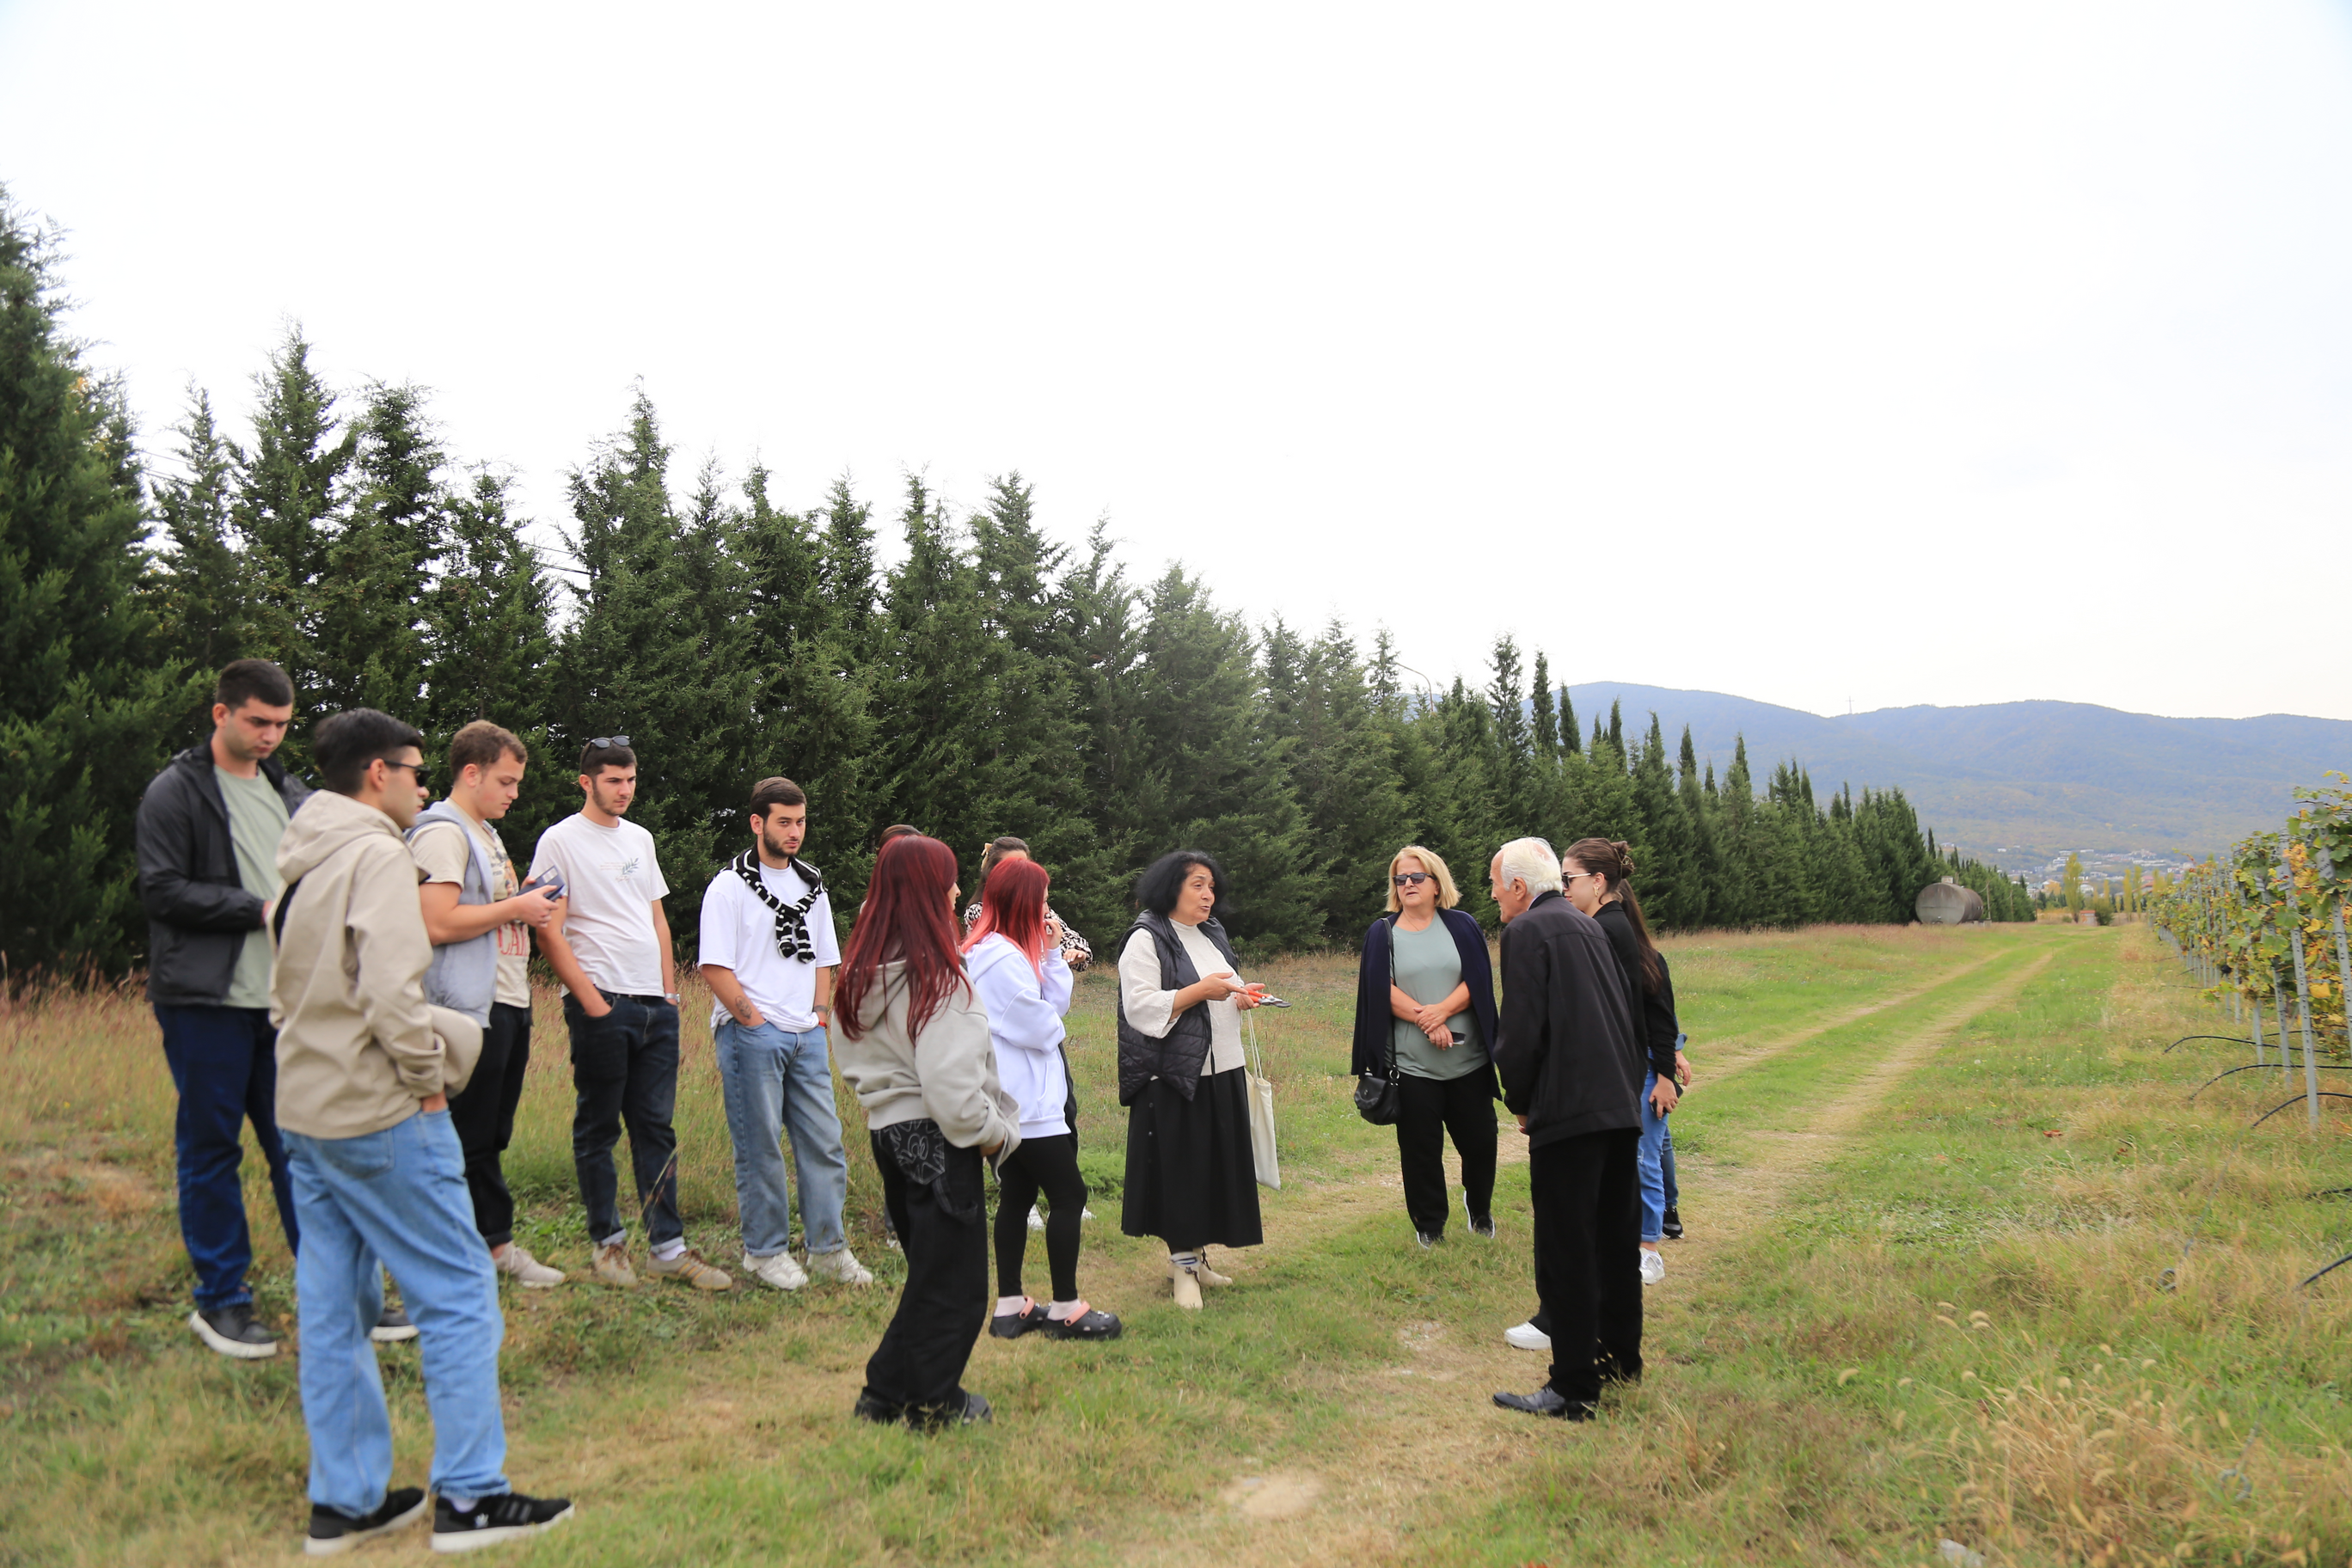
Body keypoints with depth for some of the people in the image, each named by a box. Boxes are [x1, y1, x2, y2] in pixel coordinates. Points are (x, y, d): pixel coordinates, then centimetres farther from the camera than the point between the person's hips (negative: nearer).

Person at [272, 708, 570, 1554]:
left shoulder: (302, 866, 14)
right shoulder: (377, 855, -15)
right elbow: (391, 990, -25)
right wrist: (428, 1078, -12)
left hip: (306, 1112, 9)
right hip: (379, 1115, -9)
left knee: (331, 1307, 13)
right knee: (459, 1292, -1)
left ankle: (344, 1500, 23)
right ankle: (470, 1498, 4)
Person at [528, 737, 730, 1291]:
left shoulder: (640, 839, 16)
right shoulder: (560, 841, -4)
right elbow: (549, 933, -8)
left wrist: (670, 993, 10)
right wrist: (592, 1003, -12)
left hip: (655, 1005, 6)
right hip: (601, 1006, -6)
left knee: (656, 1126, 7)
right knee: (597, 1129, 5)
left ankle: (668, 1246, 11)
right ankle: (607, 1242, 17)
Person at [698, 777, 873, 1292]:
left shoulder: (812, 886, 15)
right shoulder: (730, 886, -4)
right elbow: (715, 968, -9)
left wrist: (820, 1018, 10)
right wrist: (757, 1024, -10)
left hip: (806, 1036, 6)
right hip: (750, 1035, -5)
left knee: (825, 1142, 5)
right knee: (760, 1147, 0)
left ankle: (828, 1249, 15)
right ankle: (765, 1253, 13)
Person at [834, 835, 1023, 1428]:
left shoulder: (860, 974, 5)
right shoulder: (937, 979, -20)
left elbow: (855, 1064, 12)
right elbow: (952, 1088, -24)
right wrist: (995, 1132, -10)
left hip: (887, 1131, 8)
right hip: (936, 1141, -8)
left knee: (930, 1270, 23)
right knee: (952, 1279, 9)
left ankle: (886, 1392, 30)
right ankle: (933, 1402, 21)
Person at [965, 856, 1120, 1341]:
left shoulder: (1015, 951, 13)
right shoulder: (1002, 958, -21)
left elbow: (1058, 1006, 11)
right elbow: (1042, 1028, -18)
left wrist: (1053, 953, 3)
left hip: (1016, 1097, 11)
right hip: (1026, 1101, -11)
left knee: (1018, 1196, 14)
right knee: (1069, 1197, -3)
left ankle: (1010, 1307, 21)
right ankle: (1066, 1309, 5)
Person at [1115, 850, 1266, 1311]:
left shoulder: (1212, 934, 16)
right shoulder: (1146, 939, -10)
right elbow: (1141, 1007, -18)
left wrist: (1241, 998, 5)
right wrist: (1201, 991, -22)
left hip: (1222, 1071, 8)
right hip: (1174, 1076, -8)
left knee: (1215, 1167, 10)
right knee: (1179, 1170, -3)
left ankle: (1195, 1256, 22)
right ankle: (1181, 1265, 8)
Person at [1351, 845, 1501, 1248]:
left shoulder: (1461, 927, 6)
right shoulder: (1382, 934, 5)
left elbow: (1477, 980, -3)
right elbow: (1383, 991, -4)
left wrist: (1442, 1010, -18)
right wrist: (1425, 1020, -15)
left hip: (1468, 1059, 1)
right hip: (1412, 1062, -1)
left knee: (1479, 1140, 7)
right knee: (1420, 1149, 3)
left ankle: (1479, 1207, 34)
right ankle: (1429, 1225, 20)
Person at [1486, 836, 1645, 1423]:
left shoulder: (1526, 931, -10)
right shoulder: (1588, 925, 14)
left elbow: (1520, 1030, -15)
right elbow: (1625, 1016, 17)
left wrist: (1520, 1102, 0)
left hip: (1568, 1111, -9)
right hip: (1621, 1107, 9)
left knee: (1566, 1255, -2)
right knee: (1615, 1242, 18)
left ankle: (1574, 1390, 4)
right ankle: (1622, 1363, 31)